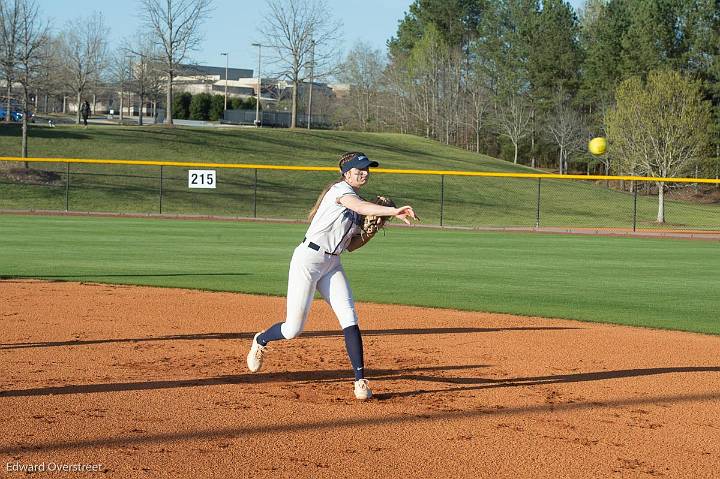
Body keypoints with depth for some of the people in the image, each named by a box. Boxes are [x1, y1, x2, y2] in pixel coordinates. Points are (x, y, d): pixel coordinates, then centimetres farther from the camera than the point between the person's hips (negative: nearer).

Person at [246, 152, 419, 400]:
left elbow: (351, 246, 16)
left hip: (332, 265, 8)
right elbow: (361, 207, -36)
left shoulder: (357, 202, 13)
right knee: (293, 329, -1)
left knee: (349, 318, -12)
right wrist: (394, 211, -49)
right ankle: (260, 340, 32)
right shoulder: (340, 189, -13)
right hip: (307, 259, -8)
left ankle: (360, 381, -12)